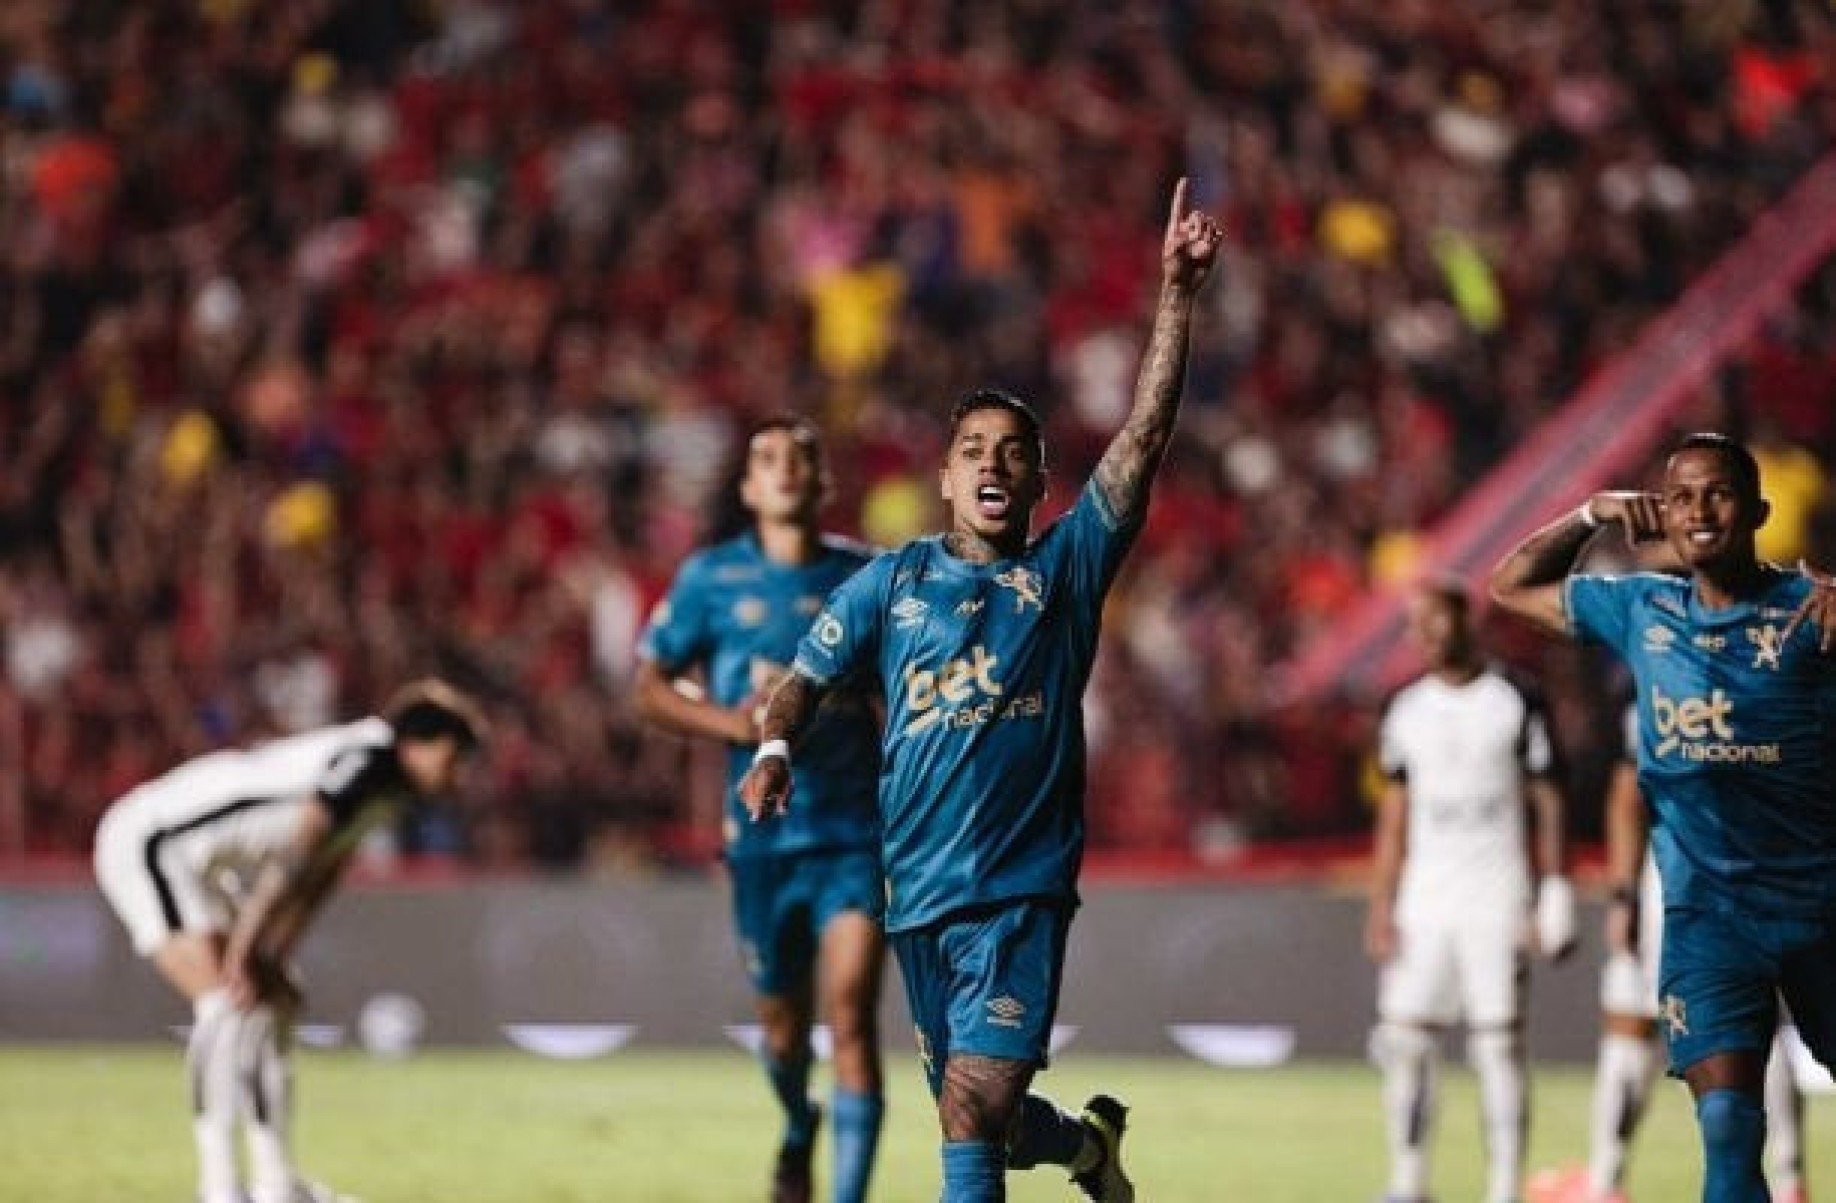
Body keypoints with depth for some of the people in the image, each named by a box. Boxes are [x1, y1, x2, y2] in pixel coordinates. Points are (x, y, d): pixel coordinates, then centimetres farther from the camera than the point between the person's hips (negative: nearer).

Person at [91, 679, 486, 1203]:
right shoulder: (365, 762, -24)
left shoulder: (388, 784, 7)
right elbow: (294, 861, -28)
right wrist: (242, 954, -25)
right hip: (149, 845, -11)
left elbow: (317, 882, 9)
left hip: (201, 864, 11)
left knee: (276, 1002, 11)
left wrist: (272, 960, 0)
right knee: (229, 1006, -21)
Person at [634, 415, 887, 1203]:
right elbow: (651, 689, 4)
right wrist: (732, 722, -12)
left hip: (859, 833, -1)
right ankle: (798, 1132, 46)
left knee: (852, 1014, -15)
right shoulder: (712, 579, 1)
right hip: (763, 834, 1)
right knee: (783, 1020, 13)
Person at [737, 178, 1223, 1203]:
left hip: (1024, 887, -3)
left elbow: (1146, 436, -5)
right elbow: (808, 678, 15)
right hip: (919, 887, 3)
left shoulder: (1066, 569, 3)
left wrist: (1177, 298, -12)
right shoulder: (892, 582, 9)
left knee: (979, 1103, -17)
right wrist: (775, 748, -7)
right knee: (972, 1110, 14)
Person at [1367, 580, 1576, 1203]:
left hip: (1497, 895, -4)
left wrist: (1553, 899, -6)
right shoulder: (1405, 711, 10)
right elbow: (1395, 813, 13)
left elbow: (1547, 803, 0)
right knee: (1404, 1041, -2)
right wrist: (1381, 906, 7)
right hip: (1424, 897, 4)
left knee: (1498, 1045, -6)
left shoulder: (1516, 703, -2)